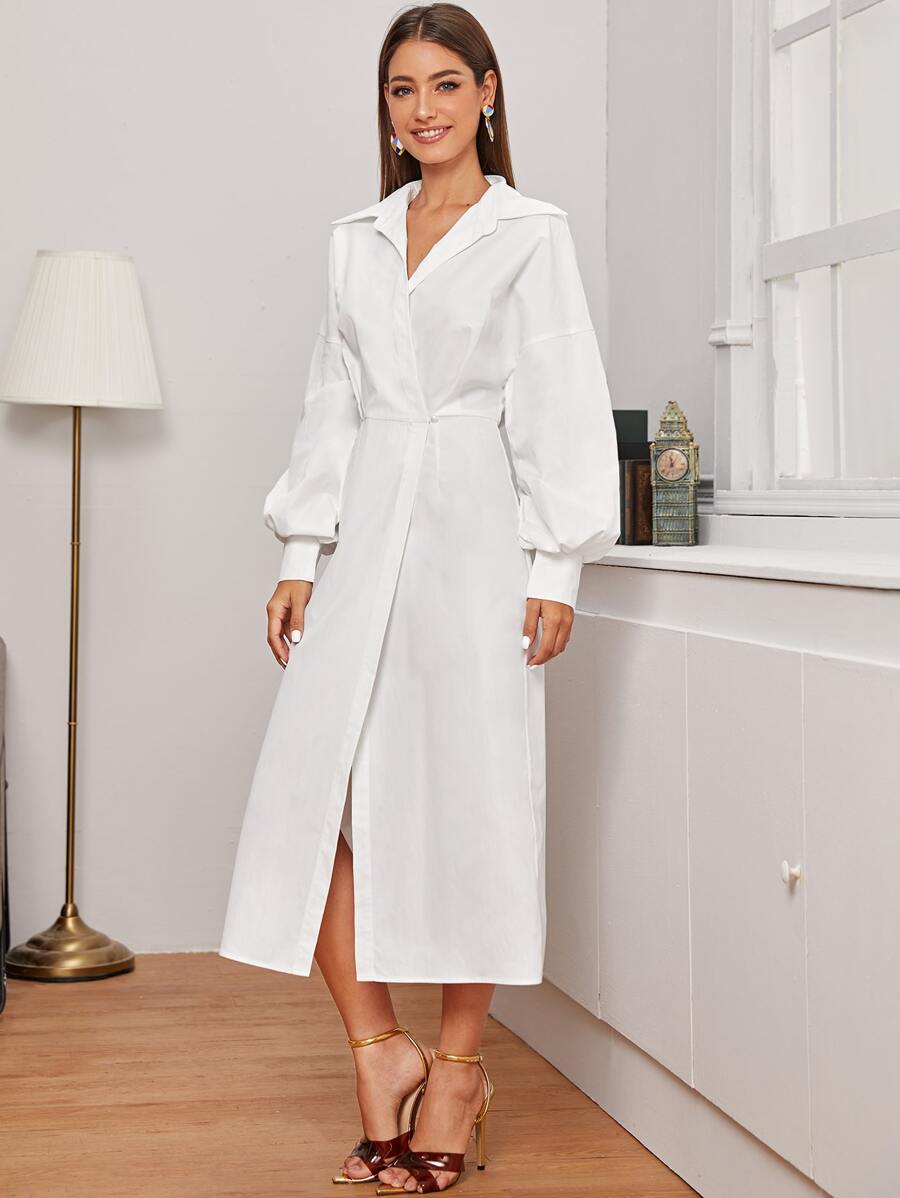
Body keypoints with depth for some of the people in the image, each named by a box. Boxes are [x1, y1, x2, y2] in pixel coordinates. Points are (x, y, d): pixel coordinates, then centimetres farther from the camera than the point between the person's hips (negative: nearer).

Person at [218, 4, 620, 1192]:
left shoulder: (531, 233, 2)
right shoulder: (356, 240, 15)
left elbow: (561, 406, -3)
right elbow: (331, 406, 15)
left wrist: (556, 566, -10)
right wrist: (300, 553, 8)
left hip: (476, 536, -4)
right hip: (367, 539, 4)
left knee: (469, 801, 0)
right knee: (312, 791, -5)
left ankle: (457, 1066, 14)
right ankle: (378, 1050, 8)